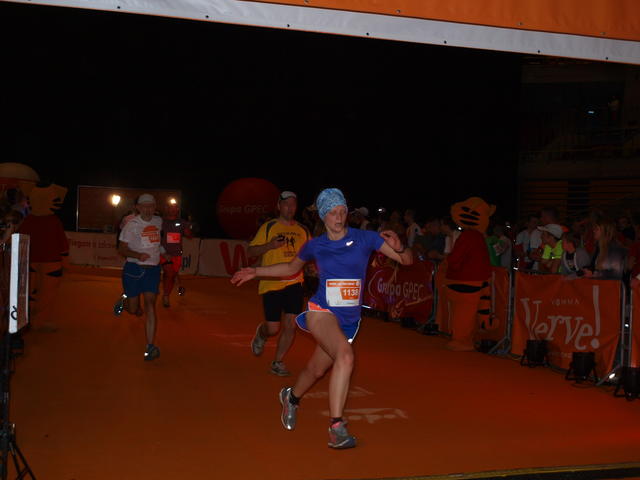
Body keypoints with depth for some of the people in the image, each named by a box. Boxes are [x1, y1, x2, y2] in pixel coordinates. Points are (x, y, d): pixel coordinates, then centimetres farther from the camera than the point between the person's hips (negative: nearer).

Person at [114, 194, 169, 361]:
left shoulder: (158, 221, 8)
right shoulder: (131, 224, -7)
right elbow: (122, 249, -9)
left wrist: (163, 253, 23)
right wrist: (138, 255, -25)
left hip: (153, 269, 2)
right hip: (133, 269, -2)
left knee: (150, 304, -12)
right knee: (133, 309, 5)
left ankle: (150, 347, -15)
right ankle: (123, 301, 44)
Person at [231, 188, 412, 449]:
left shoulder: (365, 238, -2)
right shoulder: (315, 245, 3)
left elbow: (407, 260, -1)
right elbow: (291, 267, 22)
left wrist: (399, 247, -23)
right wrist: (256, 272, 17)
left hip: (349, 320, 2)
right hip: (321, 312, -2)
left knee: (316, 371, 14)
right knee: (345, 355, -30)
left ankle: (291, 397, 49)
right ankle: (336, 428, -24)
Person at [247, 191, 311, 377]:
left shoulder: (303, 230, 11)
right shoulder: (268, 227, 1)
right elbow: (250, 251, -1)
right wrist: (270, 245, -17)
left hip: (294, 283, 3)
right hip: (271, 283, -3)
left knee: (290, 325, -5)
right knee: (273, 328, -3)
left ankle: (278, 362, 12)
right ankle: (261, 334, 34)